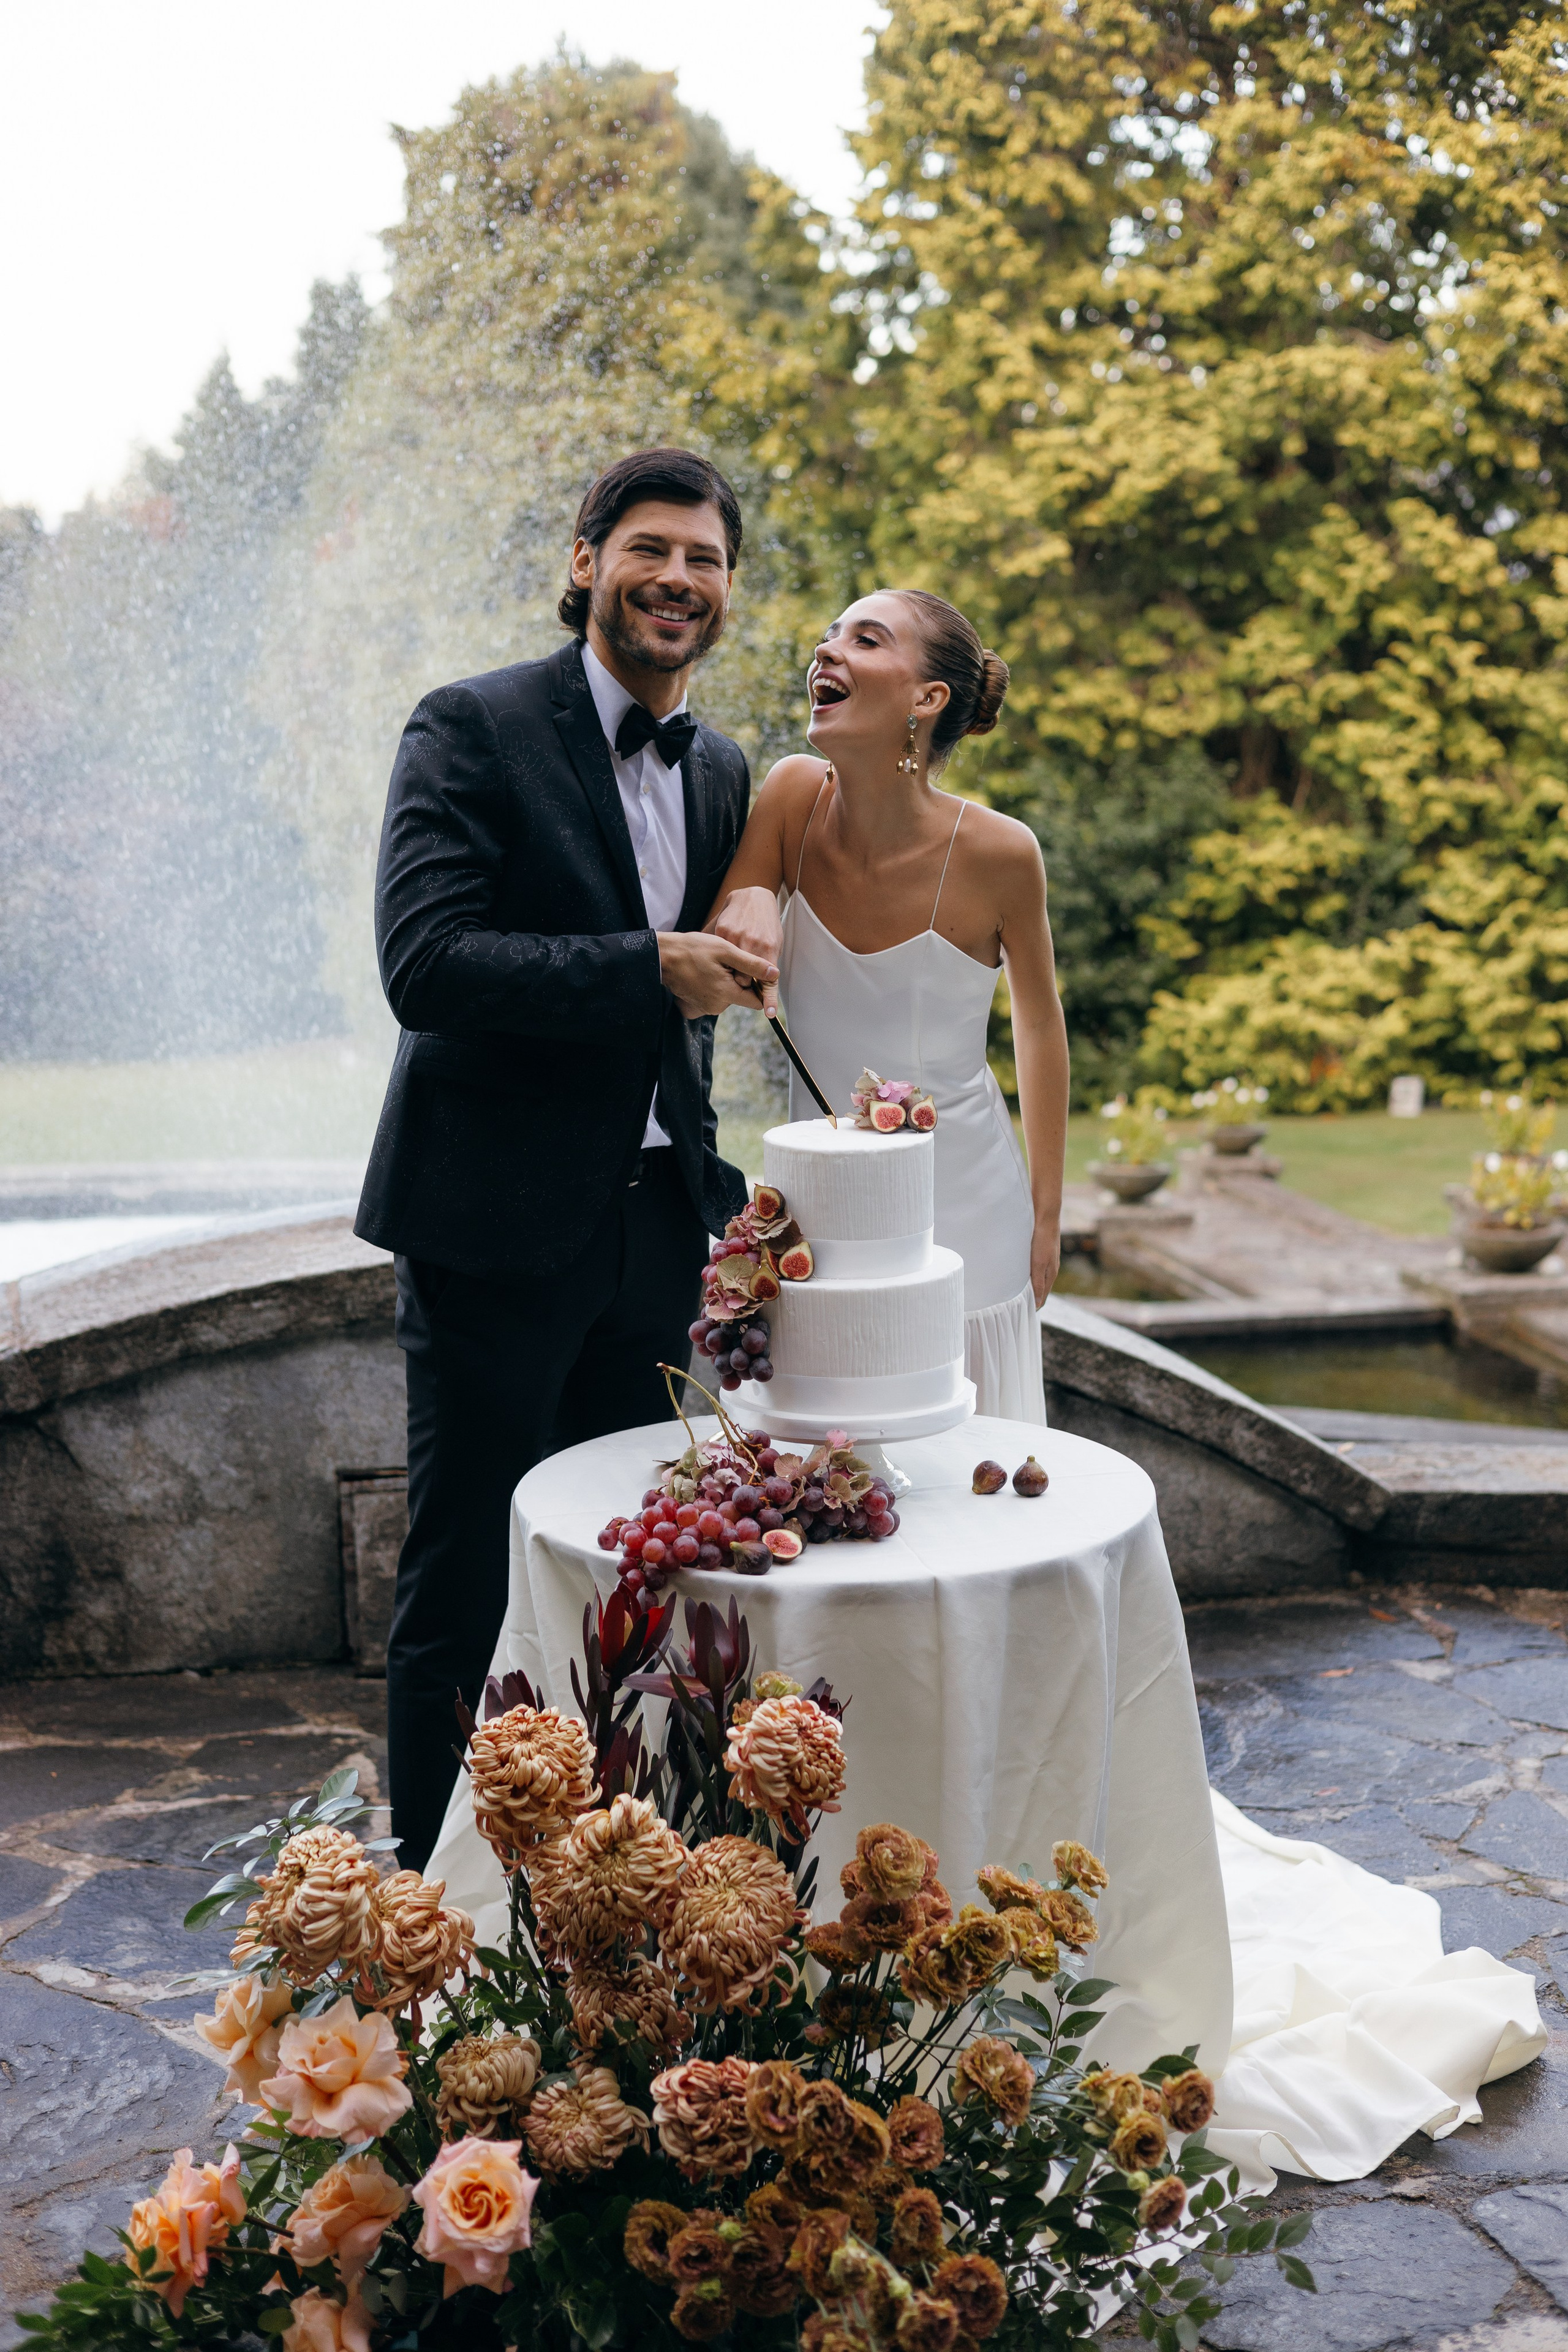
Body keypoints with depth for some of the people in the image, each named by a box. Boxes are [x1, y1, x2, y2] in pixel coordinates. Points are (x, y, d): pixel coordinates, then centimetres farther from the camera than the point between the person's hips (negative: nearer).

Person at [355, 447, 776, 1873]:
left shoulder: (721, 772, 13)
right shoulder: (474, 729, -7)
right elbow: (424, 961, -19)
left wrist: (713, 1194, 16)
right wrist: (652, 972, -21)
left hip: (652, 1226, 7)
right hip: (500, 1222, -6)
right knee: (466, 1582, 3)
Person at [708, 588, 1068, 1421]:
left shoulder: (995, 851, -17)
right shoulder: (793, 797, -11)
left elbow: (1039, 1018, -1)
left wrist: (1046, 1215, 5)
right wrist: (747, 900, -25)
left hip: (963, 1221, -2)